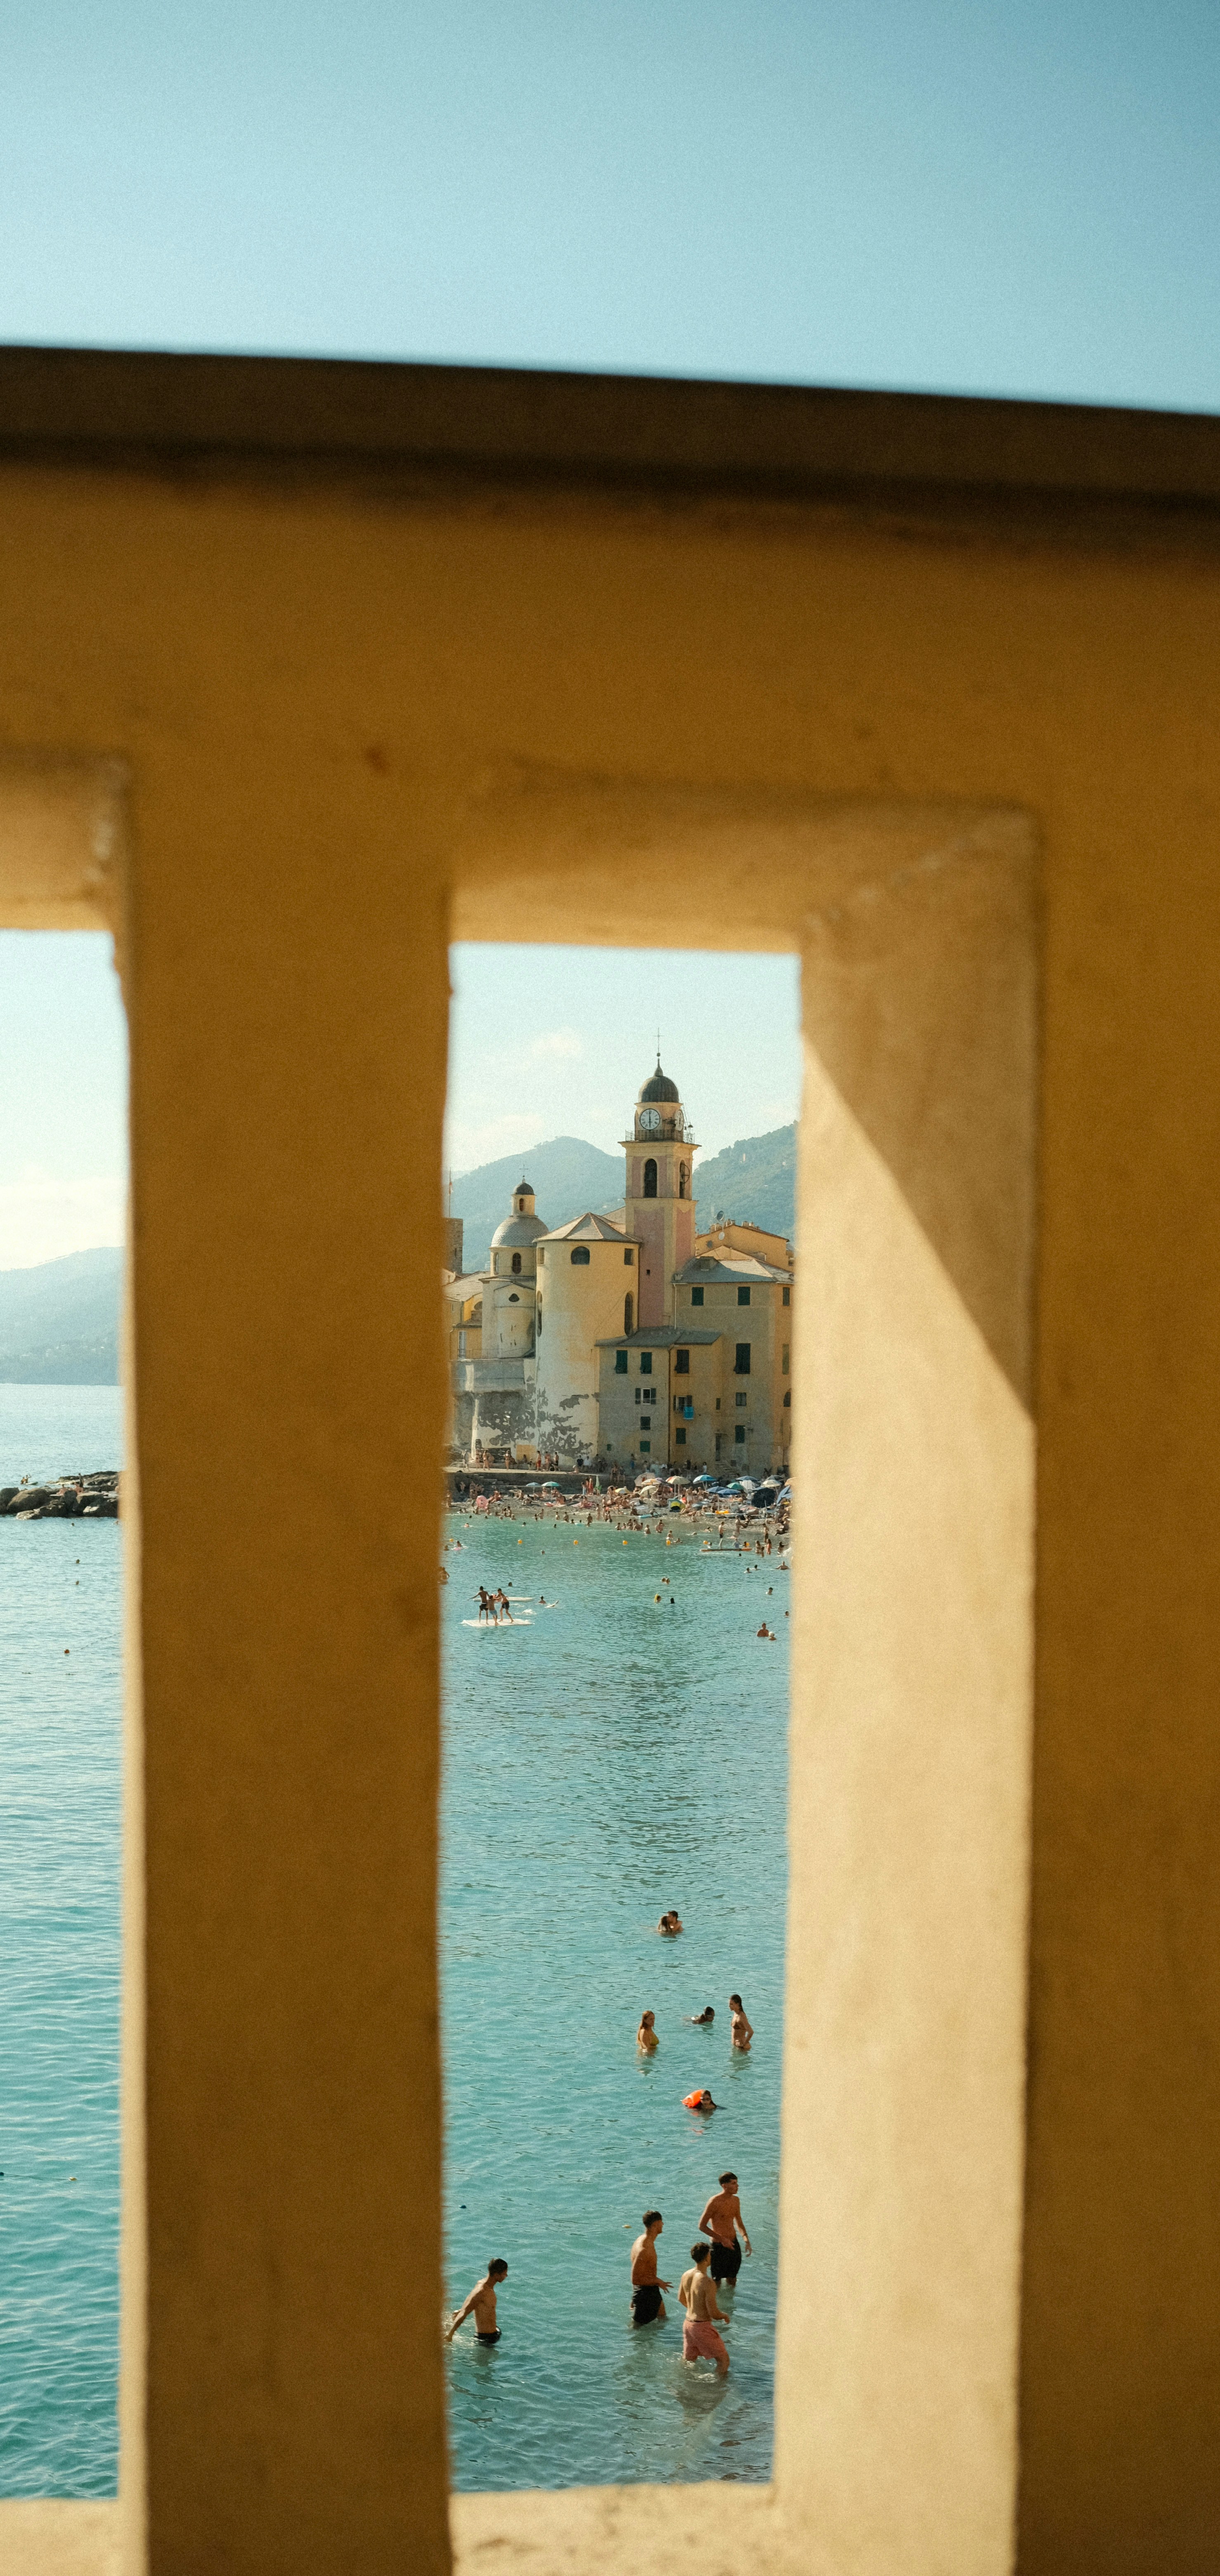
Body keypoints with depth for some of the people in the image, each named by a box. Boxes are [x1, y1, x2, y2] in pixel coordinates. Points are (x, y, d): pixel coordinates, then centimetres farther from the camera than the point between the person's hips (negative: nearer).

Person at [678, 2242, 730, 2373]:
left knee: (688, 2360, 25)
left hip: (688, 2323, 8)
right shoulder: (707, 2283, -26)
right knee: (723, 2360, 7)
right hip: (702, 2327, -8)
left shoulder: (686, 2276, -2)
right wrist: (725, 2317, 0)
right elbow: (714, 2314, -21)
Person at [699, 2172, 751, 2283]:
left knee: (732, 2282, 16)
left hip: (733, 2244, 6)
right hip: (718, 2246, -6)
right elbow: (702, 2226, -16)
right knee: (716, 2284, 5)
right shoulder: (715, 2202, -19)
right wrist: (722, 2239, -20)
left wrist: (746, 2240, 2)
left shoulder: (736, 2200, 3)